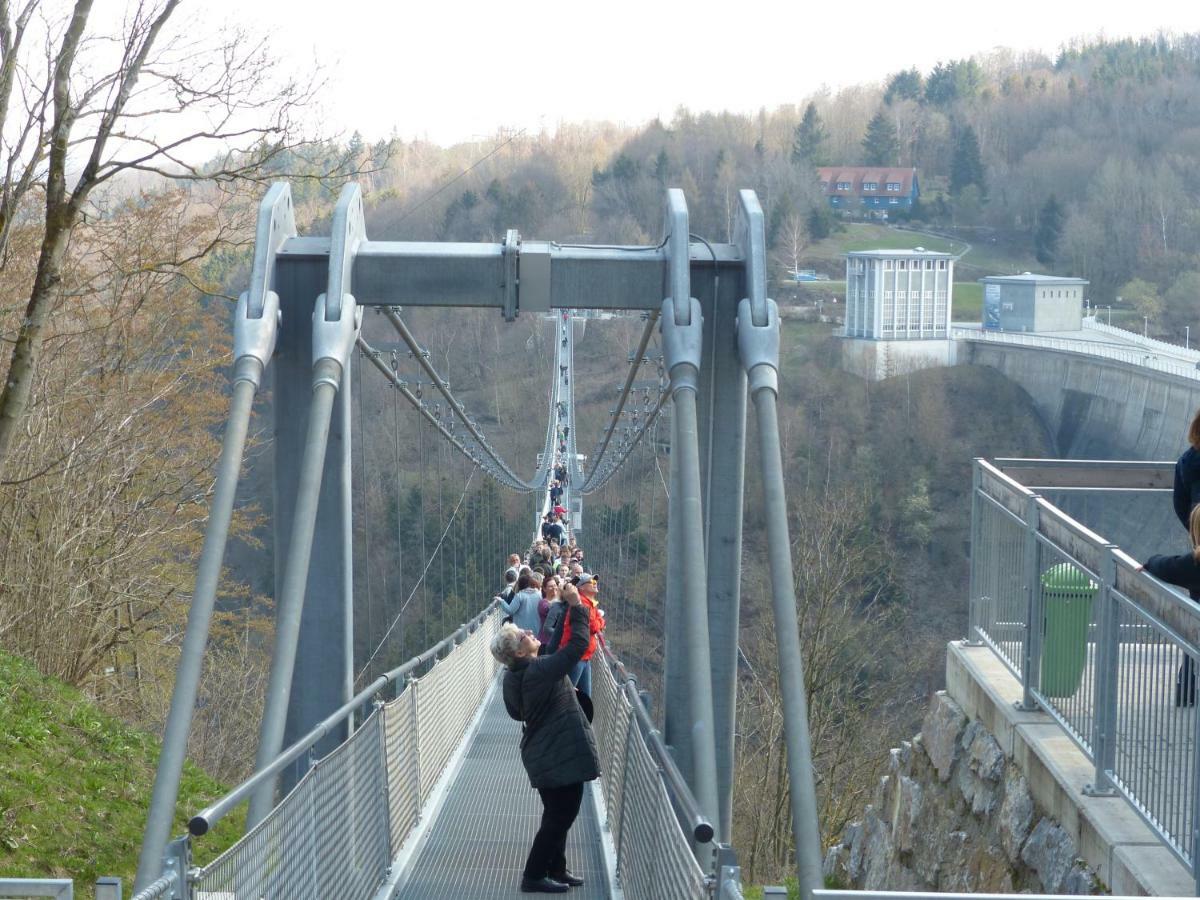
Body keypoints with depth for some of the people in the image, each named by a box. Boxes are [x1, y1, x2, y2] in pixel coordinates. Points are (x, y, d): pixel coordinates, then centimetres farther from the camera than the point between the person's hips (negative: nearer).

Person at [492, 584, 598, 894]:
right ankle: (534, 876, 6)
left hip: (541, 756, 9)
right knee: (560, 816, 1)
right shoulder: (542, 670, -24)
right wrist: (576, 607, -15)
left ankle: (556, 870, 29)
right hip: (563, 756, -9)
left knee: (558, 815, 21)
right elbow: (578, 644, -22)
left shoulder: (512, 678, 2)